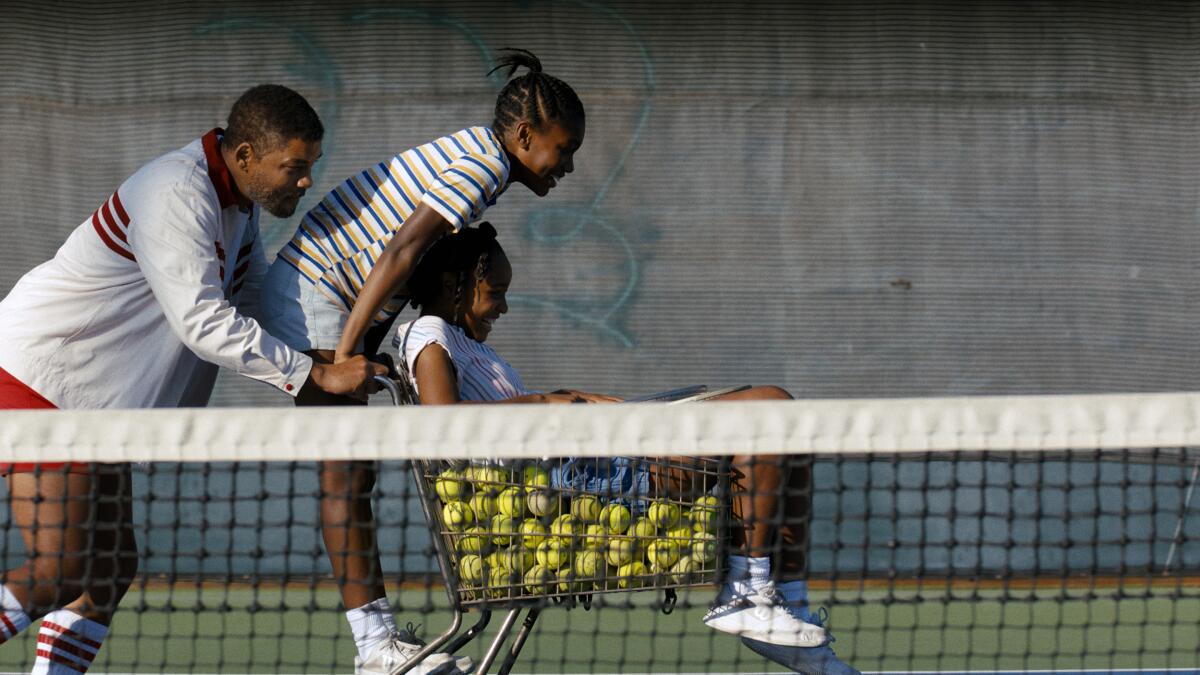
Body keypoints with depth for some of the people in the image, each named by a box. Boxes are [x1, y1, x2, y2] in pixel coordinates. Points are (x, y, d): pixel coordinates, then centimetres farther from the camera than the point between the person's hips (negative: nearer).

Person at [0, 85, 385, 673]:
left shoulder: (236, 203, 9)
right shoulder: (176, 196, -23)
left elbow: (257, 301, 24)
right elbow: (204, 324, -28)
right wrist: (318, 376, -25)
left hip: (92, 403, 10)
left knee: (111, 570, 6)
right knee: (60, 571, -17)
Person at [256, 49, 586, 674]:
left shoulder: (472, 156, 13)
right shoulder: (484, 164, -18)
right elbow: (400, 252, -25)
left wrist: (363, 353, 13)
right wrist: (344, 353, -25)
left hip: (339, 298, 10)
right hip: (312, 289, -10)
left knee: (353, 473, 7)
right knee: (345, 471, -12)